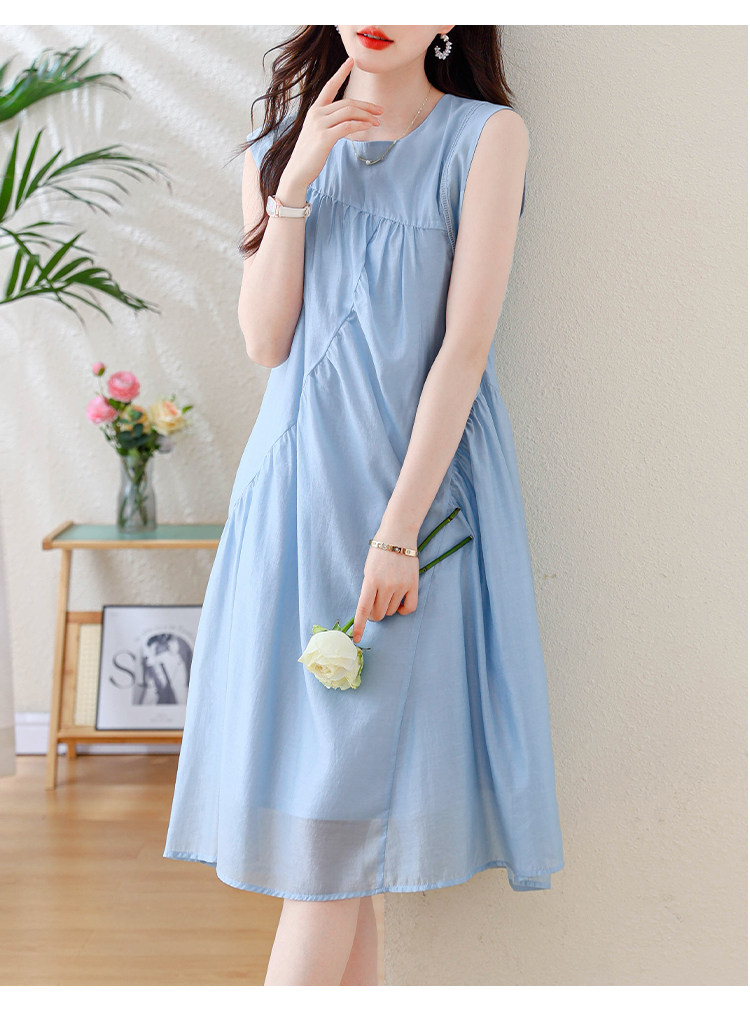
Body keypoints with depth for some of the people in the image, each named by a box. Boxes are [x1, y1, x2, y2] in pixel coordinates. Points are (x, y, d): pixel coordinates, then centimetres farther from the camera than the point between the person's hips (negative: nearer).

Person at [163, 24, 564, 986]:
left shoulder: (486, 136, -1)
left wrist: (397, 531, -17)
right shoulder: (277, 147, 11)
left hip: (424, 476, -3)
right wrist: (296, 182, -7)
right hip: (300, 478, 4)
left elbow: (466, 342, -10)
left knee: (340, 806, -4)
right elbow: (265, 340, 2)